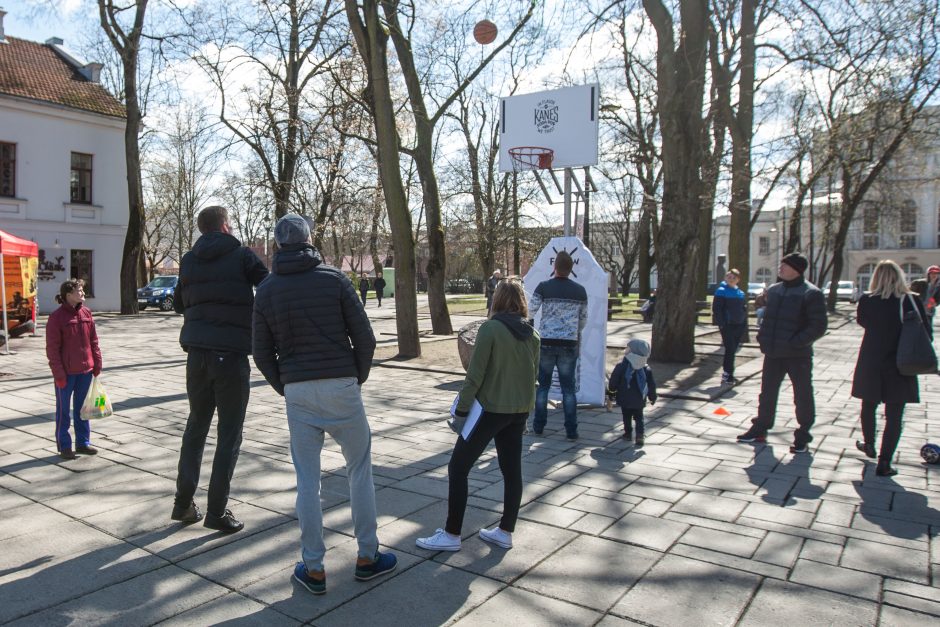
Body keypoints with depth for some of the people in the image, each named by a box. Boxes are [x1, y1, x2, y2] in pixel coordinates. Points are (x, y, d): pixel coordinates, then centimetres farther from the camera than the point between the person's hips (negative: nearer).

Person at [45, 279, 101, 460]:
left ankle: (83, 442, 25)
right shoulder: (56, 317, -11)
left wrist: (97, 363, 5)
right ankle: (64, 446, 18)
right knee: (63, 409, 8)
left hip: (85, 370, 5)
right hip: (66, 372, -5)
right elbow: (52, 348, -11)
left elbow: (93, 341, 8)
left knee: (82, 407, 14)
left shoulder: (86, 313, 4)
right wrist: (59, 373, -14)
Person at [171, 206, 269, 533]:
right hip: (231, 353, -5)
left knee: (196, 426, 18)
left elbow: (178, 304, 22)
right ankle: (216, 511, 5)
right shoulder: (242, 255, -3)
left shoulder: (189, 260, 11)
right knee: (229, 434, 3)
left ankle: (184, 503, 22)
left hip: (197, 353, 5)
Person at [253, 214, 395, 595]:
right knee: (359, 470, 13)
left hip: (297, 392, 2)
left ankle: (313, 568, 17)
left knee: (307, 480, 9)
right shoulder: (335, 280, -3)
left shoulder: (266, 291, 4)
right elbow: (365, 339, -5)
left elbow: (262, 353, 6)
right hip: (341, 386, -2)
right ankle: (367, 557, 21)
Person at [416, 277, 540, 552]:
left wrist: (461, 411, -8)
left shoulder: (490, 329, -14)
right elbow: (533, 374, 10)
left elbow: (475, 375, -16)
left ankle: (451, 534, 8)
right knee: (512, 470, 14)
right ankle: (505, 531, 24)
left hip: (490, 409, -7)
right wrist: (523, 409, 19)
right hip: (520, 411, 7)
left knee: (458, 468, 4)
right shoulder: (533, 334, 5)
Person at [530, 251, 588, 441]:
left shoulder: (544, 287, -6)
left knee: (542, 386, 12)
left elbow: (530, 311, -6)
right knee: (568, 388, 7)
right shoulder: (580, 291, 1)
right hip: (569, 345, 1)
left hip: (546, 342, -1)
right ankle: (571, 431, 7)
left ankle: (538, 426, 18)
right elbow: (583, 320, 9)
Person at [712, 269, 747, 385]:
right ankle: (728, 375, -3)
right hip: (727, 326, -6)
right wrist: (721, 324, -15)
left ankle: (727, 373, 21)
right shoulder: (722, 291, -4)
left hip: (739, 326, 6)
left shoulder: (740, 293, 14)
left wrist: (744, 324, 10)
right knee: (730, 350, -8)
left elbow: (744, 309, 20)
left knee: (732, 350, 10)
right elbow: (716, 309, -8)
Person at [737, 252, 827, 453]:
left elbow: (818, 326, -15)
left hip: (798, 355, -6)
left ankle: (803, 437, 17)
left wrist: (796, 343, -22)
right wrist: (763, 337, 6)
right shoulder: (773, 290, 10)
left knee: (803, 397, 6)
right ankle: (760, 429, 28)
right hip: (773, 353, 6)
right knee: (767, 393, 15)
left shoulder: (811, 293, -11)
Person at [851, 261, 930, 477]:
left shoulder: (866, 301, -9)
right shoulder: (911, 302, -12)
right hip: (900, 367, -1)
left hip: (871, 365, 2)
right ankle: (884, 463, 4)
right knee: (893, 416, 6)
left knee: (868, 407, 22)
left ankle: (869, 445, 41)